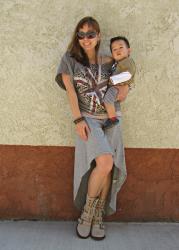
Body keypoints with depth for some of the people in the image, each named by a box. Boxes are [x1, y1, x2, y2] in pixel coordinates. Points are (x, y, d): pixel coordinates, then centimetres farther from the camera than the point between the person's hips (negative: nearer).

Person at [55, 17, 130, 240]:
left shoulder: (108, 62, 9)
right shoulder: (70, 60, 3)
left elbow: (123, 83, 20)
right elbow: (70, 90, -3)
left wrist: (124, 86, -3)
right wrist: (78, 120, -12)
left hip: (111, 120, 4)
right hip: (88, 119, -3)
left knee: (108, 170, 0)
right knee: (105, 163, -24)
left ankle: (98, 216, 18)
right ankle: (87, 212, 0)